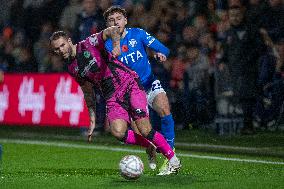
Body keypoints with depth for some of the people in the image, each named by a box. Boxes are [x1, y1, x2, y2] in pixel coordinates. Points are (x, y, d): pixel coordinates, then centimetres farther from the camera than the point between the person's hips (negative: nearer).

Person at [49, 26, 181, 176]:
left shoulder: (89, 44, -5)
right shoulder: (72, 68, 13)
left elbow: (112, 31, -19)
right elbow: (88, 92, 23)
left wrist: (116, 44, -40)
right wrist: (92, 119, 20)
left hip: (129, 86, -5)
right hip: (112, 98, 5)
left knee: (145, 130, -17)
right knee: (118, 132, -22)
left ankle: (173, 160, -1)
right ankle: (150, 146, 2)